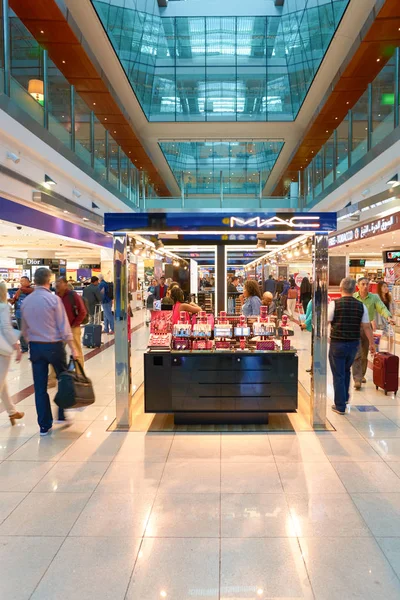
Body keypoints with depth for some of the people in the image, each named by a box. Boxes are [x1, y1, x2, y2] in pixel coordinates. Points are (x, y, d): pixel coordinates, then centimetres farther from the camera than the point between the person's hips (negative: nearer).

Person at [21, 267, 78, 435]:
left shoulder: (26, 301, 4)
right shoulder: (54, 299, -12)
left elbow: (24, 329, 12)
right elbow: (64, 327, -12)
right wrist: (73, 348, -7)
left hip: (35, 347, 4)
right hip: (54, 346, -4)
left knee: (40, 387, 7)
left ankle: (44, 425, 13)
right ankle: (62, 414, 23)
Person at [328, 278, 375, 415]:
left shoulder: (334, 304, -11)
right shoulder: (361, 306, 0)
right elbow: (366, 327, 3)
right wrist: (371, 343, 12)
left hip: (337, 343, -4)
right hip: (354, 344, 4)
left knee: (338, 374, 7)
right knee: (346, 370, 26)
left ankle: (340, 406, 13)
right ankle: (344, 398, 37)